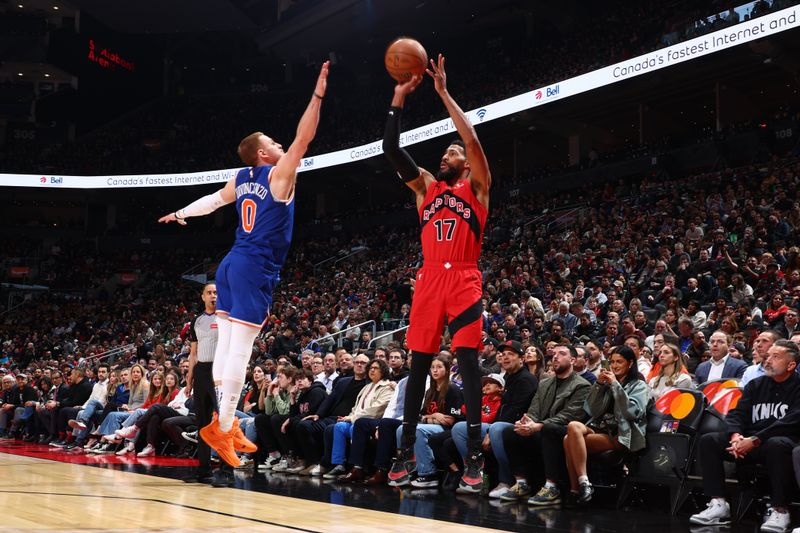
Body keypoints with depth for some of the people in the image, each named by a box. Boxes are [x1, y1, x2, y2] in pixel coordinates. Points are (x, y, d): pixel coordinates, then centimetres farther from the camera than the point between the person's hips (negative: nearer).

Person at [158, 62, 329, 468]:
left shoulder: (240, 179, 14)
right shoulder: (279, 173, -5)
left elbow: (213, 200, 30)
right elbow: (303, 138, -12)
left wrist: (180, 213, 48)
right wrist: (318, 94, -10)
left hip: (233, 265, 8)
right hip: (256, 269, -8)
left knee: (227, 345, 7)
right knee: (240, 348, -8)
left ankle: (227, 423, 11)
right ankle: (220, 427, -8)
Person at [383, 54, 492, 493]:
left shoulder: (476, 186, 7)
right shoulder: (426, 186, 17)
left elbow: (473, 140, -8)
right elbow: (392, 150, 7)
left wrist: (443, 92, -7)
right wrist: (399, 98, 0)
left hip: (463, 280, -4)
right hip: (429, 280, 4)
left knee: (468, 364, -10)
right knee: (418, 365, 5)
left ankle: (474, 456, -9)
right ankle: (406, 451, 11)